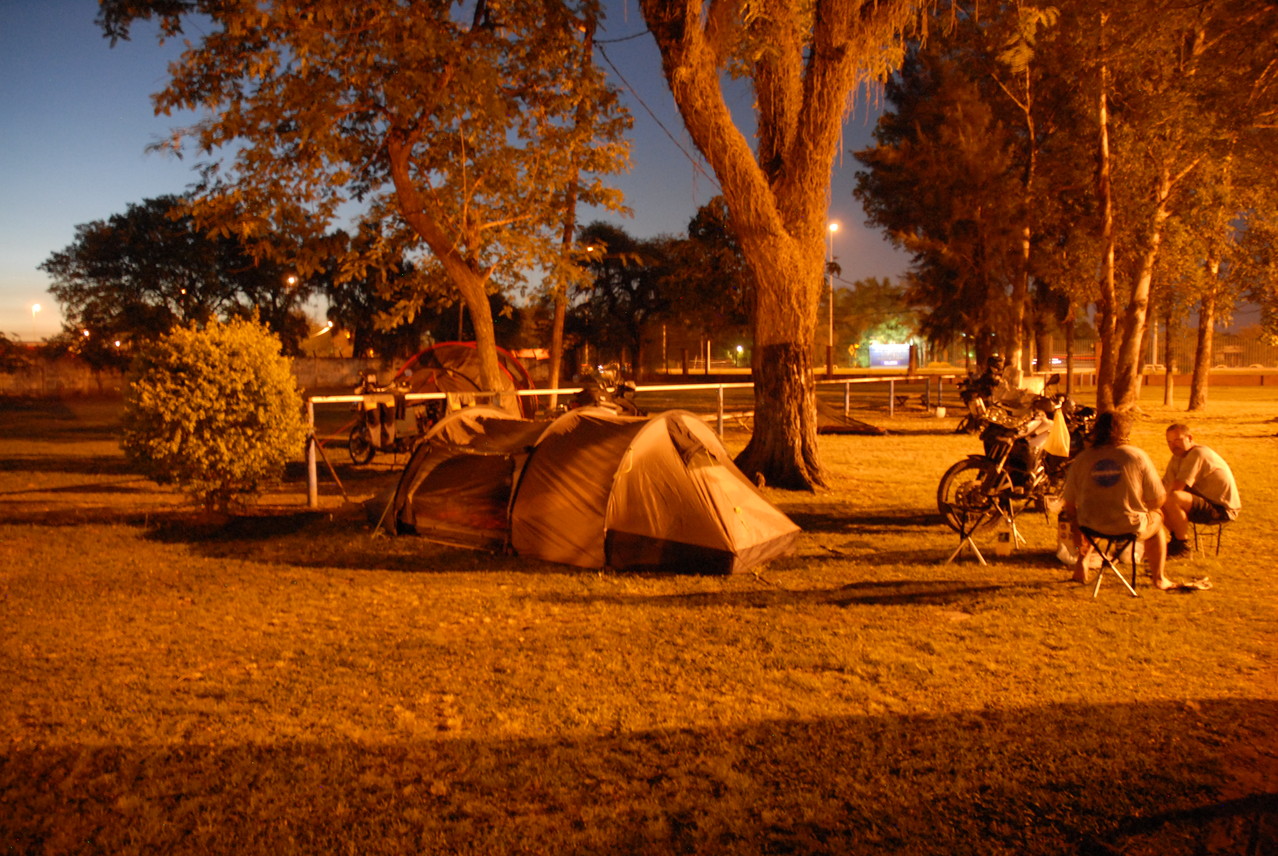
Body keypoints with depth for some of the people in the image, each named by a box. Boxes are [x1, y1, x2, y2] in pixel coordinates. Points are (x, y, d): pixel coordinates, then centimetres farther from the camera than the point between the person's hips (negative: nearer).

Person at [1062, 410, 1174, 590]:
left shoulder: (1081, 459, -5)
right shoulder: (1137, 455, -9)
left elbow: (1069, 504, 1)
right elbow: (1157, 501, -6)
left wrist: (1077, 530, 18)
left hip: (1092, 528, 2)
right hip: (1131, 528, -2)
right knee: (1156, 517, 31)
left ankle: (1082, 563, 33)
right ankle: (1158, 577, 37)